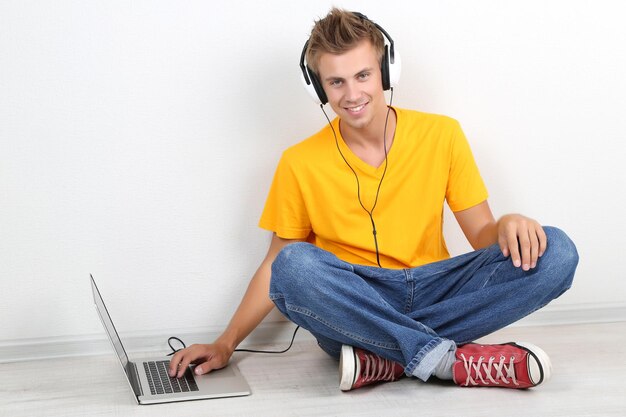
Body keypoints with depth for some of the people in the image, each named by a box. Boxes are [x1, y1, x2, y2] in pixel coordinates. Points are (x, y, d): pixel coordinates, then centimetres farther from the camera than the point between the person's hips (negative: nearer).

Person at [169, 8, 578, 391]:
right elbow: (276, 266, 8)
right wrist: (225, 345, 0)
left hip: (434, 295, 2)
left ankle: (386, 361, -26)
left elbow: (481, 234, 5)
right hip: (352, 312, -1)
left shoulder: (441, 134, 2)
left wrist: (507, 225, -19)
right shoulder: (300, 163, 0)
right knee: (295, 264, -33)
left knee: (554, 252, -22)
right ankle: (452, 360, -28)